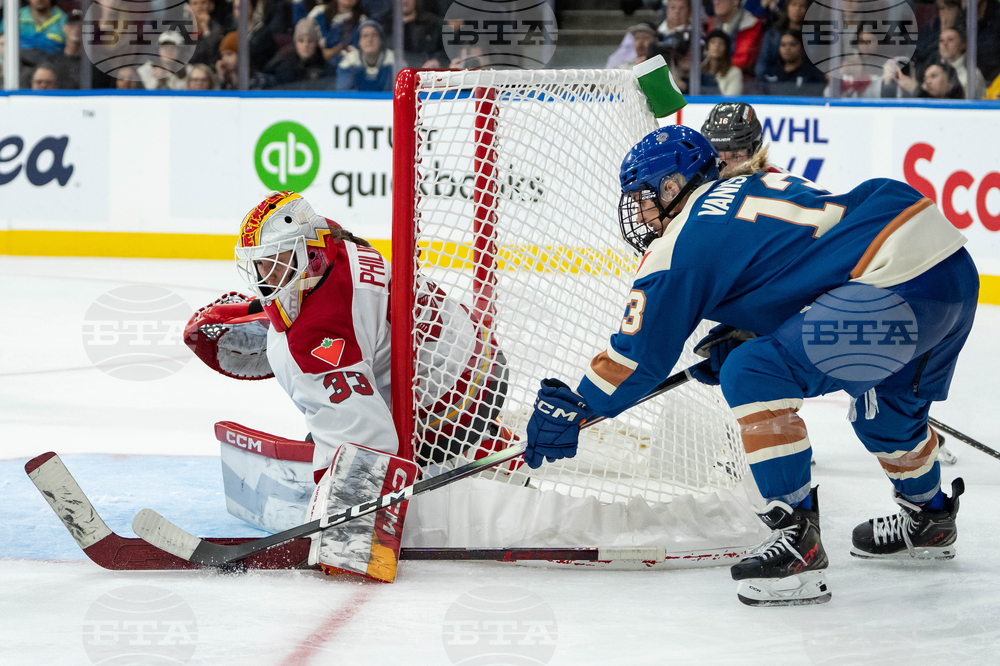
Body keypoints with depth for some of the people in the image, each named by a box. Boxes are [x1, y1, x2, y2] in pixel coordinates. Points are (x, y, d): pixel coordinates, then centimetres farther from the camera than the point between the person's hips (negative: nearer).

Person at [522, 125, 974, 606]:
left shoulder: (687, 237, 2)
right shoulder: (753, 188, 26)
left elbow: (641, 351, 6)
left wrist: (571, 409, 17)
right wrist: (735, 339, 26)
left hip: (900, 282, -10)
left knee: (753, 376, -7)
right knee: (886, 398, 33)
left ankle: (799, 540, -8)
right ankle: (929, 519, 54)